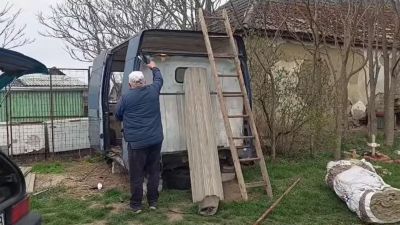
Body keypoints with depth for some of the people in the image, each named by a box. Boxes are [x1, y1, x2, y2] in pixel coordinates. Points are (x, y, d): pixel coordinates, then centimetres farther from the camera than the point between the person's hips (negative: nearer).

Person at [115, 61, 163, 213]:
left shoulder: (126, 97, -7)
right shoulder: (153, 90, 2)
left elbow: (118, 116, 8)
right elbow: (159, 79, 24)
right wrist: (154, 68, 43)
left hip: (137, 142, -3)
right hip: (155, 140, 4)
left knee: (136, 174, 6)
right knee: (154, 172, 12)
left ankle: (136, 204, 14)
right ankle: (153, 202, 20)